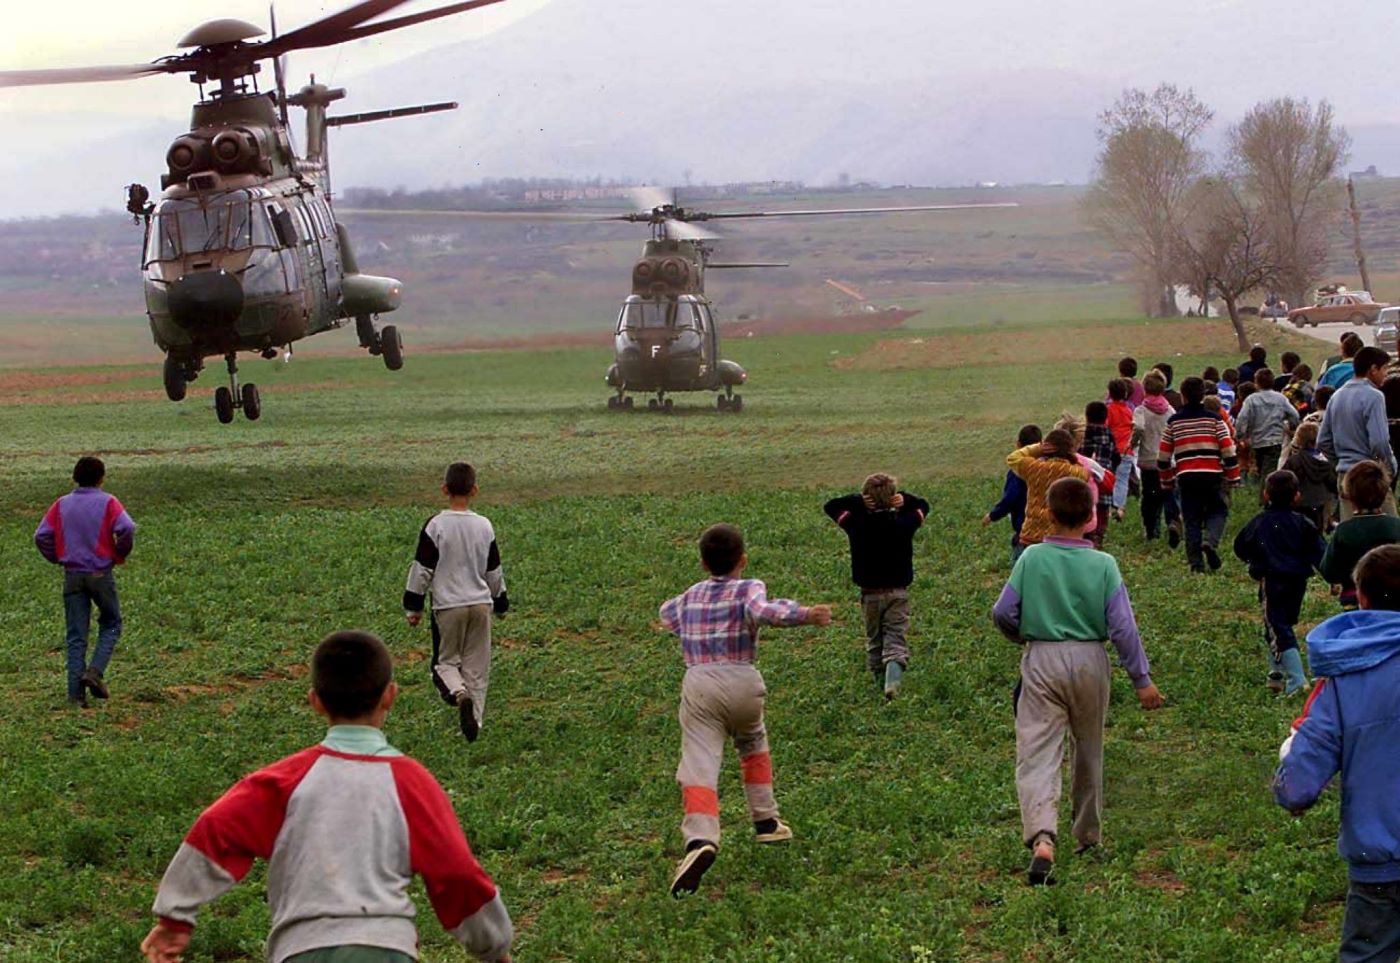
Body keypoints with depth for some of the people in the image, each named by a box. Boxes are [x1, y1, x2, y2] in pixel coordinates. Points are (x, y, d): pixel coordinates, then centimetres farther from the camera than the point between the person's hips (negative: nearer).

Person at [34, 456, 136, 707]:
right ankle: (95, 671, -4)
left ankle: (76, 693, 1)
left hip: (72, 575, 3)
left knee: (75, 636, 6)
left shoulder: (62, 504, 5)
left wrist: (58, 558, 12)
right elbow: (126, 528, -20)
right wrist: (120, 554, -3)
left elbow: (41, 536, -2)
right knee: (111, 625, 16)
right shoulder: (107, 502, -5)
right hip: (101, 573, -3)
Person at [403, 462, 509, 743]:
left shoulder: (436, 525, -10)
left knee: (445, 661, 8)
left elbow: (422, 569, -7)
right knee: (477, 666, 10)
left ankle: (459, 692, -22)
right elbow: (494, 570, 11)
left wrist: (413, 606, 3)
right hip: (481, 604, 3)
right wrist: (500, 602, 25)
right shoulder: (485, 526, 1)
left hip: (448, 605, -3)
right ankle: (475, 722, 10)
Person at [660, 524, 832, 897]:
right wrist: (804, 614, -23)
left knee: (701, 765, -14)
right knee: (753, 743, 30)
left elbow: (667, 615, 40)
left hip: (698, 683, 1)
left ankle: (701, 839, -37)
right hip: (742, 682, -1)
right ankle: (765, 821, 34)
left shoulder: (690, 596, 20)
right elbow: (763, 611, -17)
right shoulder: (748, 588, 6)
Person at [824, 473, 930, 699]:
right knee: (896, 640, -4)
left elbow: (830, 507, 5)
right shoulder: (903, 522, -7)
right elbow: (922, 506, 14)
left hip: (870, 593, 1)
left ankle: (880, 680, 26)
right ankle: (893, 680, -27)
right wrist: (904, 500, -3)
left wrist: (859, 499, -4)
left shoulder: (857, 524, -10)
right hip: (898, 592, -1)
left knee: (874, 641, 17)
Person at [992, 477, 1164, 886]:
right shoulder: (1103, 564, -6)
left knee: (1037, 753, -7)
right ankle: (1089, 835, 35)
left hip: (1041, 661, -1)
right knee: (1089, 752, 20)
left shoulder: (1032, 558, -6)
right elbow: (1122, 626, -8)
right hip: (1089, 661, 1)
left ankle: (1042, 837, -30)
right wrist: (1142, 679, -2)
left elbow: (1002, 613, -5)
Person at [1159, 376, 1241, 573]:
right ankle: (1210, 541, -13)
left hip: (1186, 477, 1)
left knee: (1192, 520, 8)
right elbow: (1228, 451, -1)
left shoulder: (1173, 422, 7)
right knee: (1218, 510, 15)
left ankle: (1196, 563, 3)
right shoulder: (1214, 419, 3)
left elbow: (1163, 456, 10)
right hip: (1212, 476, -1)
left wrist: (1167, 481, 21)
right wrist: (1232, 477, 7)